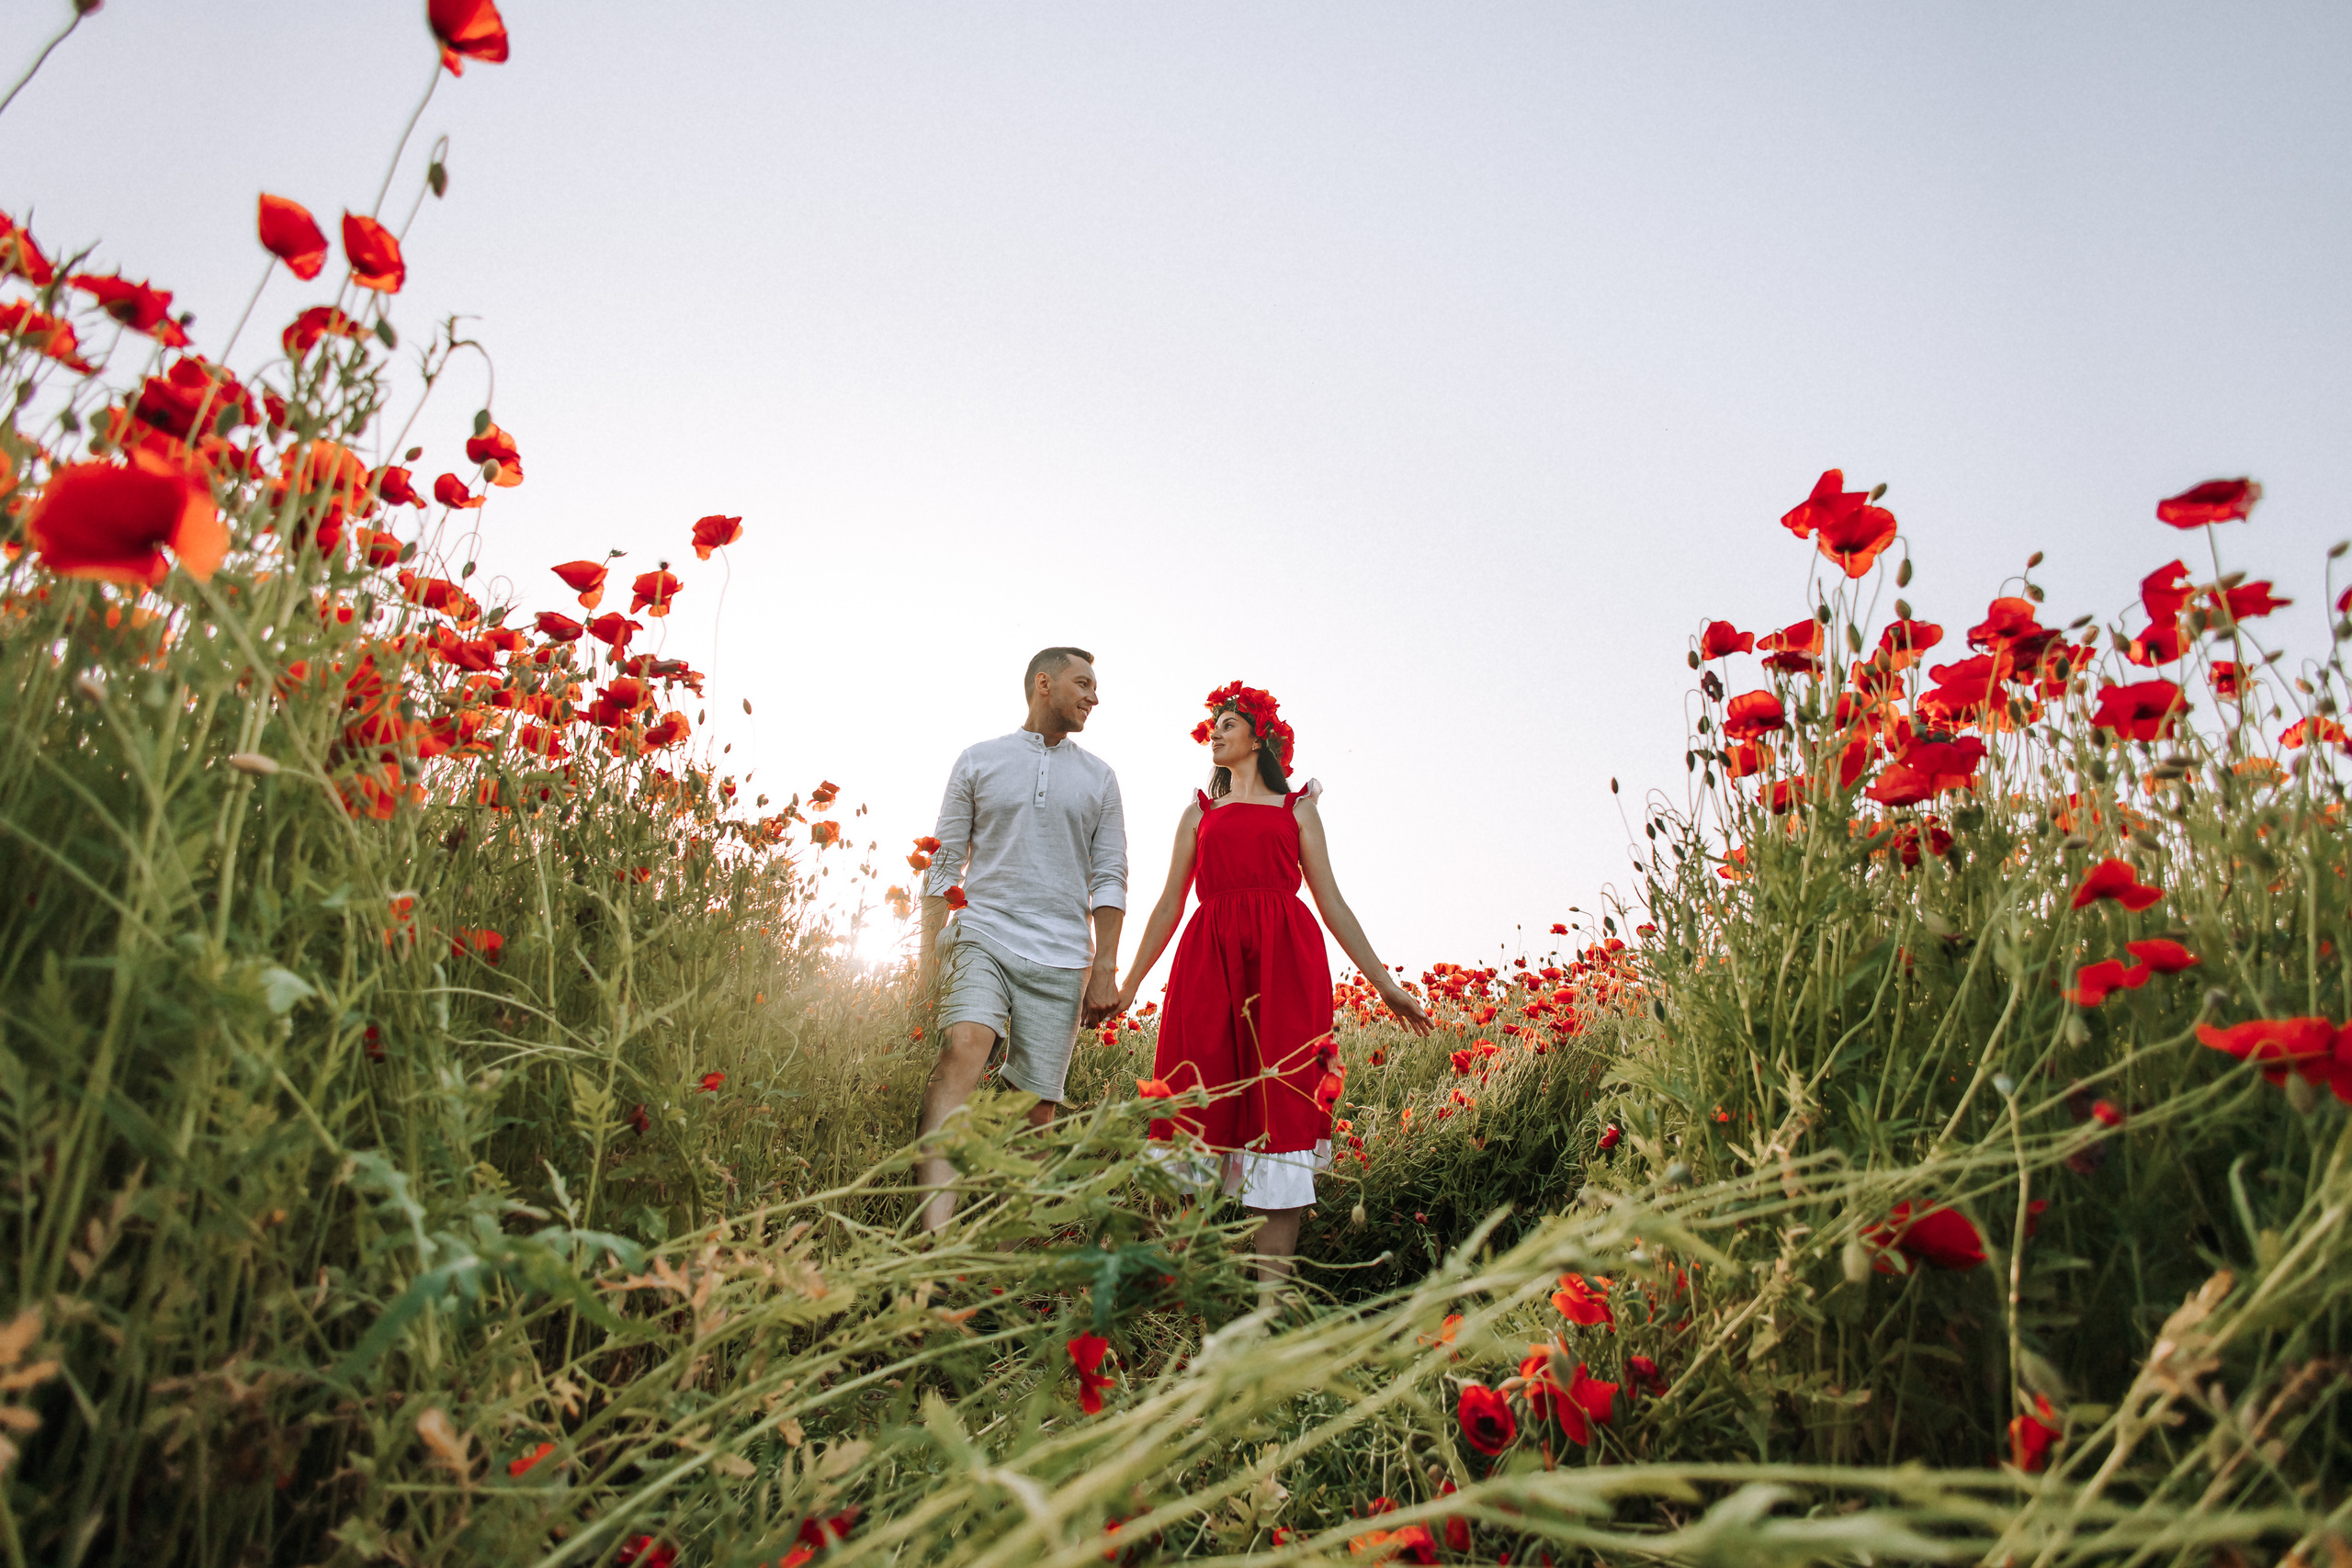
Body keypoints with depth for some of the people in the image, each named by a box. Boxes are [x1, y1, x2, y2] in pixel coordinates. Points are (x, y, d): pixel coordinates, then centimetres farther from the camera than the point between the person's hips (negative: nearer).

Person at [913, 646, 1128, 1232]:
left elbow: (1110, 877, 10)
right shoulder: (978, 761, 11)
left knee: (1036, 1109, -2)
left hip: (1060, 960, 2)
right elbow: (946, 862, 10)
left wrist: (1105, 969, 1)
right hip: (984, 936, -2)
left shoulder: (1098, 777, 15)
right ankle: (933, 1236, -39)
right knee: (963, 1050, -28)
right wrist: (929, 952, 2)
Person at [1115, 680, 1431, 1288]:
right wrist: (1128, 984, 15)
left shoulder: (1297, 808, 19)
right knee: (1203, 1101, -6)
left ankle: (1272, 1283, -9)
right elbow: (1169, 904, 21)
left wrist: (1383, 980, 9)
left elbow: (1331, 901, 15)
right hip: (1210, 958, 2)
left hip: (1285, 956, -1)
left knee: (1281, 1101, -9)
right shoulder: (1199, 812, 23)